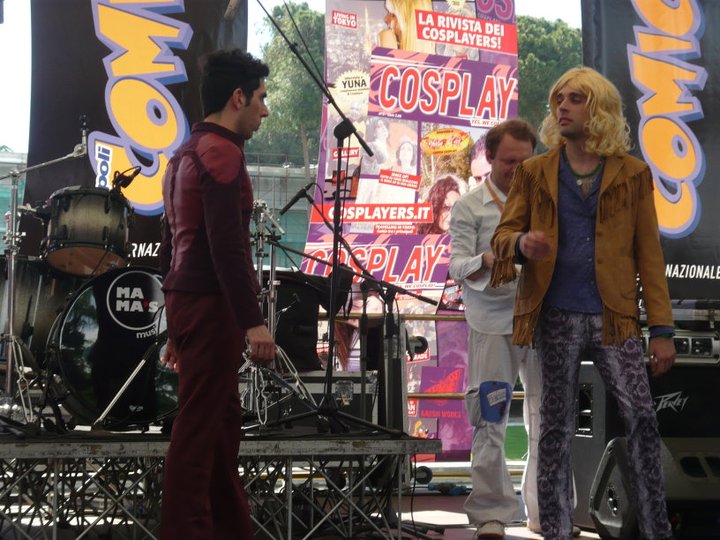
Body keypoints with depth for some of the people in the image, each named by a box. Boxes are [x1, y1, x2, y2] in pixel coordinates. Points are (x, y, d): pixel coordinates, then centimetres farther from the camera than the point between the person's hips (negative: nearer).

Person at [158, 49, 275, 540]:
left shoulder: (186, 154, 18)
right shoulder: (222, 153, -12)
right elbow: (227, 245, -21)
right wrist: (253, 321, -22)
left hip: (186, 299, 10)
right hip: (213, 302, -10)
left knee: (222, 420, 14)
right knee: (200, 424, -7)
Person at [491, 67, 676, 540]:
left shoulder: (632, 174, 7)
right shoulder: (534, 173, 10)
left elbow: (649, 255, 5)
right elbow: (503, 234, 8)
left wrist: (662, 329, -1)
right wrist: (521, 243, -18)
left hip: (613, 318, -1)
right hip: (555, 316, 1)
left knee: (643, 419, -8)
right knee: (556, 428, 5)